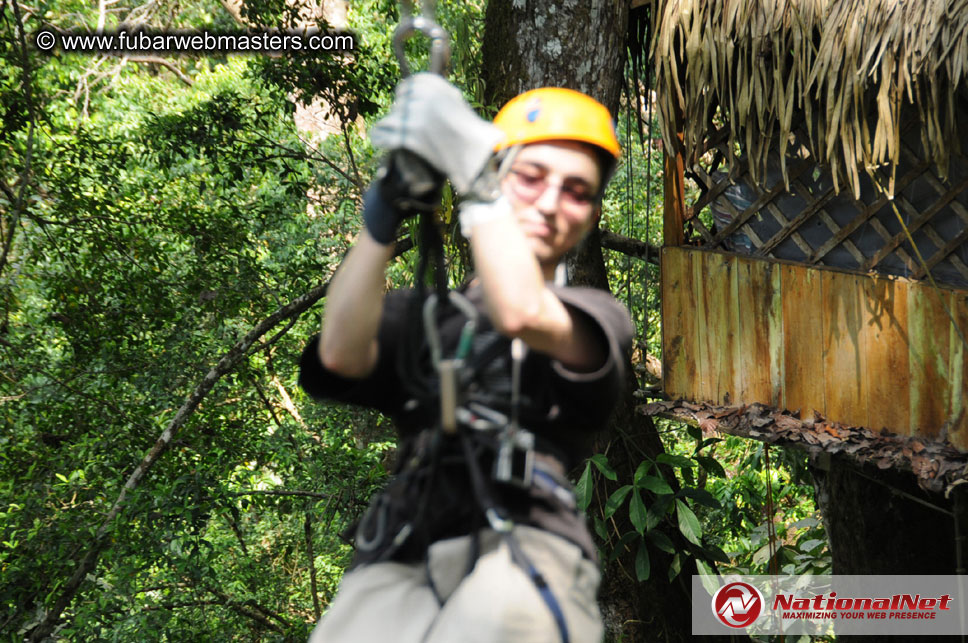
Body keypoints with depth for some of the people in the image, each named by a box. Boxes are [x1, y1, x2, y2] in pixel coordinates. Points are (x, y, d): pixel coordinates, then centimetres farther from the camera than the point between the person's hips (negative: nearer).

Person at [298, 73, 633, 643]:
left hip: (525, 556, -2)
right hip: (401, 565, 2)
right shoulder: (420, 315, 27)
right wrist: (382, 221, -4)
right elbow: (340, 355, 5)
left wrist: (470, 162, -3)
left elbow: (521, 315, -4)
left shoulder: (599, 319, 21)